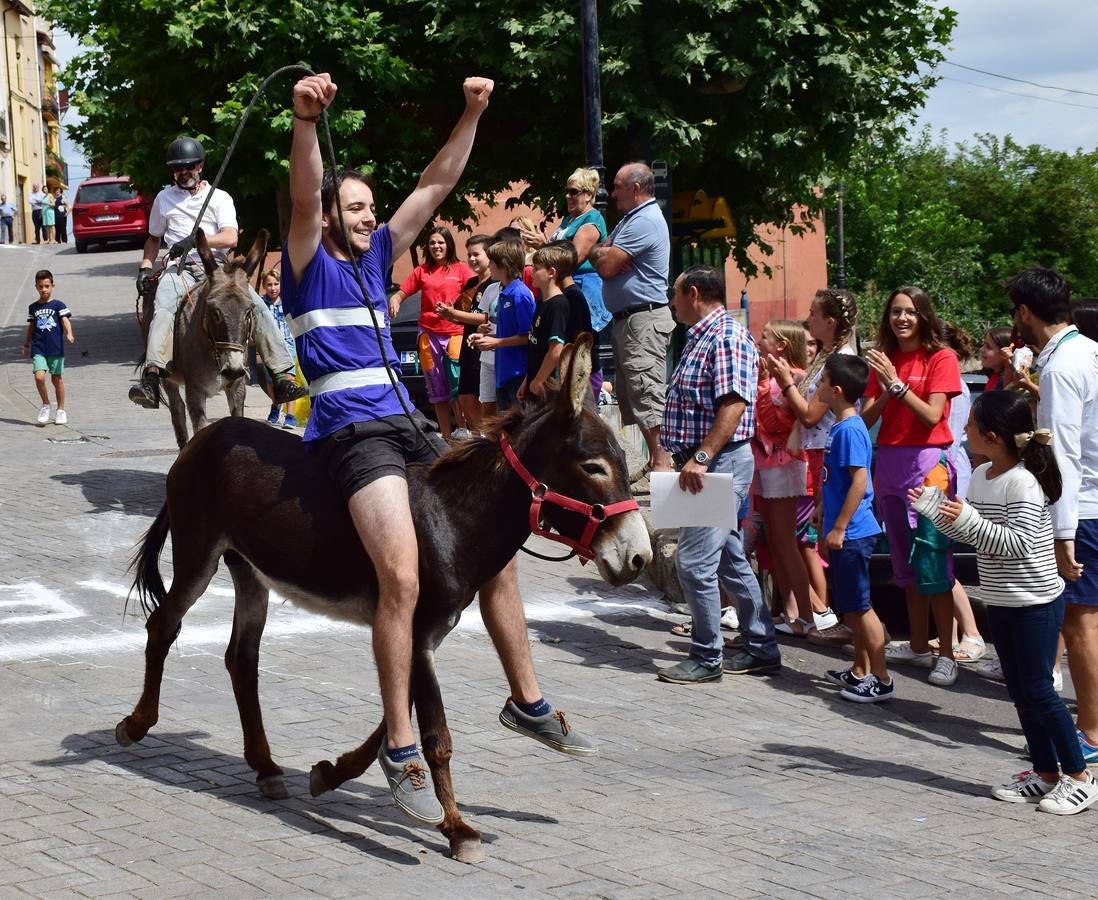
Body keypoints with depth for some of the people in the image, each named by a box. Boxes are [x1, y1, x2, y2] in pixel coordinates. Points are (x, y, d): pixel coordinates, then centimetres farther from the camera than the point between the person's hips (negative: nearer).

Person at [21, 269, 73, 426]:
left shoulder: (58, 305, 1)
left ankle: (61, 410, 19)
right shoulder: (33, 307, 10)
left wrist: (69, 334, -27)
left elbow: (65, 320, -9)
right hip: (38, 349, 2)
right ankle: (45, 405, 5)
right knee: (39, 377, -16)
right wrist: (26, 344, 21)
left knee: (57, 379, 5)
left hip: (56, 348, -2)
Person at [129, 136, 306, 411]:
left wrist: (195, 239, -18)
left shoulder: (220, 198, 12)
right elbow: (154, 239, 30)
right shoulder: (164, 199, 19)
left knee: (258, 308, -22)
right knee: (163, 310, -33)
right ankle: (151, 379, -51)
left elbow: (230, 238, -4)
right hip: (180, 267, 0)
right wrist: (145, 267, 12)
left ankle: (283, 377, -23)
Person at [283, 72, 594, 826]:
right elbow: (305, 193, -19)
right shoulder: (309, 261, 1)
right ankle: (401, 748, -18)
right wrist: (305, 122, -36)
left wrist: (472, 114, 9)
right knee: (403, 577, -24)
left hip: (407, 428, 8)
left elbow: (438, 185, 18)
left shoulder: (377, 256, 19)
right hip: (353, 431, -8)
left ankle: (528, 702, 22)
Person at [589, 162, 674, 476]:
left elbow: (606, 267, -18)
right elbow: (594, 253, 15)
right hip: (626, 319, 11)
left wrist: (602, 253, 4)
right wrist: (604, 253, -7)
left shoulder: (645, 221, -15)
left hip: (644, 319, -11)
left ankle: (662, 463, -15)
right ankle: (654, 461, 15)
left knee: (647, 392, -13)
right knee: (629, 392, 11)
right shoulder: (630, 219, 20)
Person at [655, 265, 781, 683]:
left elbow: (734, 403, -25)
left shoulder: (728, 338, -14)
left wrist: (701, 457, -28)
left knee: (694, 561, -9)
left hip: (722, 461, -11)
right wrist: (668, 454, 18)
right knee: (729, 560, 13)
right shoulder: (700, 338, 18)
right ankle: (761, 649, 20)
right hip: (703, 464, 11)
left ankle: (706, 658, -1)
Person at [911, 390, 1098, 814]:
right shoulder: (981, 476, 6)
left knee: (1038, 690, -5)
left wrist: (967, 520, -31)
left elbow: (1015, 543, -27)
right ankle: (1045, 774, 20)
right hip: (1001, 602, 9)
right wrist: (935, 509, 3)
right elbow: (973, 534, 15)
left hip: (1036, 603, -9)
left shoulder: (1024, 482, -20)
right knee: (1020, 692, 12)